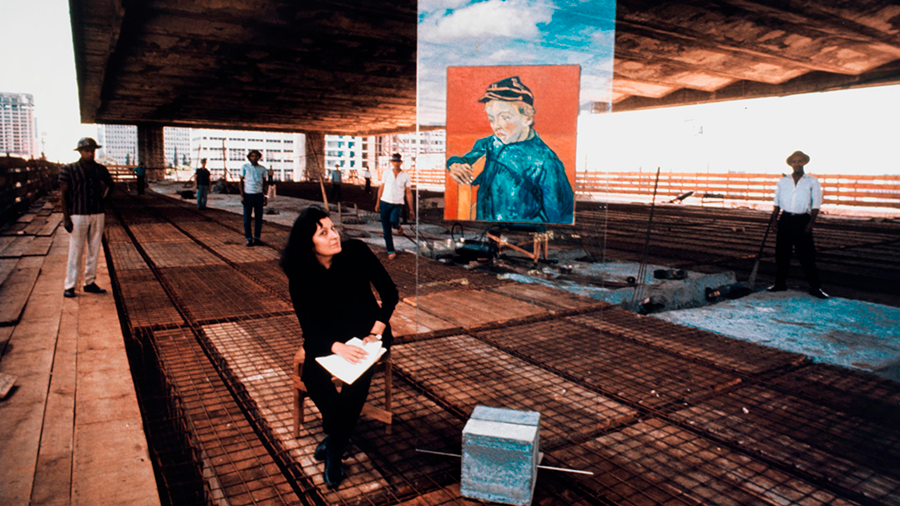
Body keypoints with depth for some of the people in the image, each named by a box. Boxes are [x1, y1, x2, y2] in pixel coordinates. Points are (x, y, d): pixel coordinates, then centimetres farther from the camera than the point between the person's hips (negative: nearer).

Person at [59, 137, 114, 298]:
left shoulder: (101, 170, 9)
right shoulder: (69, 169, -3)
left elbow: (110, 184, 26)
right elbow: (63, 194, -4)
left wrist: (105, 188, 4)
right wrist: (66, 217, -9)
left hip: (97, 215, 4)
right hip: (78, 215, -4)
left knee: (94, 251, 8)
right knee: (76, 252, -3)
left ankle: (90, 283, 17)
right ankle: (69, 286, 5)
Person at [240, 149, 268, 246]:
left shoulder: (262, 169, 7)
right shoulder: (245, 167, 3)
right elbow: (241, 182, 4)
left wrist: (265, 196, 4)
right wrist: (242, 195, -5)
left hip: (259, 195, 2)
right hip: (248, 195, -2)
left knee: (259, 218, 3)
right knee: (247, 218, 1)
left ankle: (257, 238, 13)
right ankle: (249, 239, 8)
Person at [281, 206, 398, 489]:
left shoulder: (356, 251, -15)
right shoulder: (299, 274, -12)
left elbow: (390, 292, -7)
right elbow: (309, 327, -14)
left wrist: (377, 331, -19)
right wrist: (337, 347, -33)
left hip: (366, 330, -1)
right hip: (328, 336, 1)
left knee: (361, 370, -30)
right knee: (312, 375, -27)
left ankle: (334, 444, -10)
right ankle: (340, 433, -1)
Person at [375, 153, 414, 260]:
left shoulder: (405, 176, 0)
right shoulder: (386, 173, 3)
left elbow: (408, 193, 3)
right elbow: (381, 188, 10)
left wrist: (411, 209, 2)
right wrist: (378, 202, 8)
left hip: (397, 204, -2)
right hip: (385, 203, 2)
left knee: (393, 221, -31)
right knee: (386, 230, 1)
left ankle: (398, 226, 6)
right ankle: (391, 251, 14)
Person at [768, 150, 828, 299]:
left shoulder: (812, 182, 3)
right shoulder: (783, 181, 10)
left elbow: (816, 205, 1)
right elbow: (777, 203, 13)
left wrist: (810, 223, -9)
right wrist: (774, 219, 2)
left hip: (802, 220, -2)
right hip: (785, 220, 2)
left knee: (807, 255, -1)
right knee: (781, 253, 6)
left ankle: (815, 287, 7)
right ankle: (780, 283, 18)